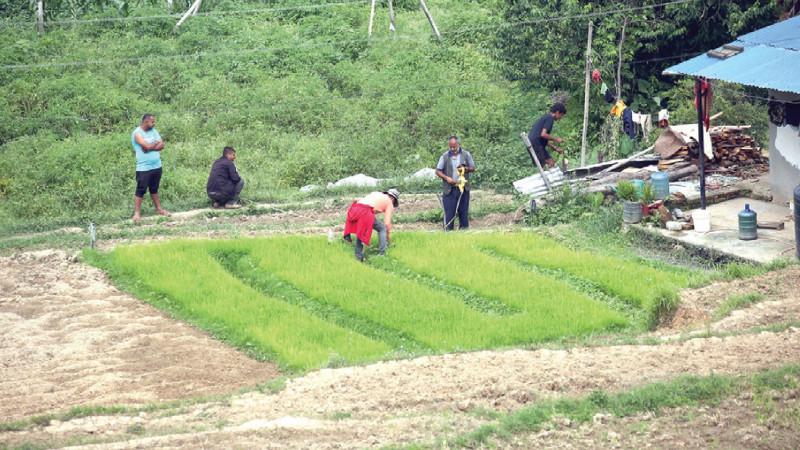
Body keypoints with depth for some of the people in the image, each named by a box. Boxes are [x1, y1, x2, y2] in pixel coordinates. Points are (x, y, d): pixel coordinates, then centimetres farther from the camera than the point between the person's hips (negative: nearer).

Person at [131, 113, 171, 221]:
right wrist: (156, 143, -5)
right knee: (140, 190, -3)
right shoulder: (137, 133, -13)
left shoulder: (153, 131, 10)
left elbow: (161, 145, 1)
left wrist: (150, 147, -14)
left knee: (154, 189, 18)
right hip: (143, 167, -6)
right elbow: (147, 146, -23)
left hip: (156, 166, 7)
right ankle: (137, 213, 1)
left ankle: (158, 208, 28)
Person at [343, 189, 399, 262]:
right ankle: (382, 254, 6)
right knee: (382, 228, 13)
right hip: (365, 212, -6)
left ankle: (359, 257, 22)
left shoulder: (375, 193, 35)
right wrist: (387, 237, 28)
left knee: (360, 232, 26)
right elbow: (387, 223, 14)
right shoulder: (389, 202, 18)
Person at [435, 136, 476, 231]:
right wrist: (446, 178, -11)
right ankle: (448, 231, 1)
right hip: (449, 190, -1)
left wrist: (466, 169, -10)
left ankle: (464, 229, 14)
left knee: (464, 211, 6)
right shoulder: (445, 156, 3)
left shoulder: (466, 155, 7)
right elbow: (438, 171, 5)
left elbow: (473, 168, 12)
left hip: (463, 188, 1)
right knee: (449, 212, -3)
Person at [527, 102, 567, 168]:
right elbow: (543, 134, -21)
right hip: (535, 145, -10)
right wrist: (556, 139, -9)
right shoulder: (550, 118, -9)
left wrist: (555, 148, 24)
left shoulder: (546, 117, 22)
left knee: (551, 163, 10)